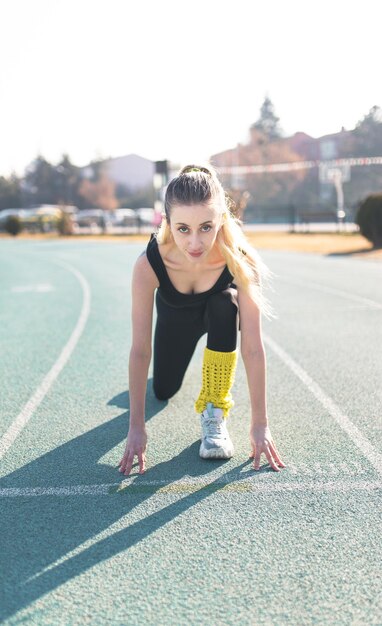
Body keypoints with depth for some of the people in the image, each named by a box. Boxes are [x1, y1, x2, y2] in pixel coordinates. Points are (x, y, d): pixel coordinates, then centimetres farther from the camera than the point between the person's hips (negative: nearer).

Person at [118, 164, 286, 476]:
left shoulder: (240, 260, -40)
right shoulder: (149, 264, -40)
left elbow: (253, 348, -36)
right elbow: (140, 350, -35)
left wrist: (260, 425, -34)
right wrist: (136, 427, -33)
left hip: (220, 313, -1)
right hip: (175, 317, 1)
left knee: (224, 304, -36)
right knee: (163, 391, 13)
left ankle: (214, 414, -20)